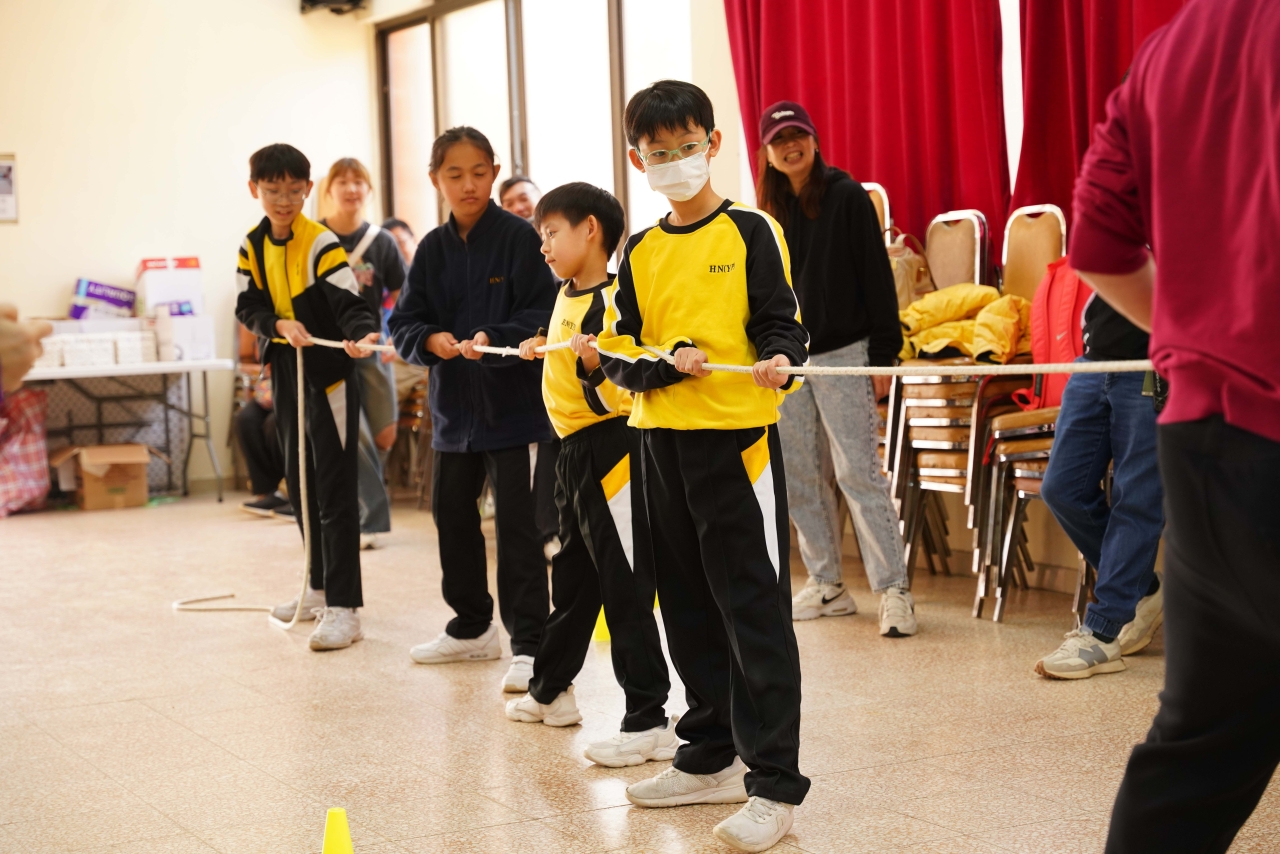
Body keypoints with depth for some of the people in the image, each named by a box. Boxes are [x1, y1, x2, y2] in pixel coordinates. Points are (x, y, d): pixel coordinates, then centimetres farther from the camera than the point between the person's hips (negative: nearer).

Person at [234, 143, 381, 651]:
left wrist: (363, 334, -44)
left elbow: (349, 301, -23)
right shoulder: (253, 247, 6)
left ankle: (344, 606, -8)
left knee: (334, 489, -9)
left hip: (328, 374, -7)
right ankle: (321, 587, 29)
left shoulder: (321, 244, -14)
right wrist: (280, 325, -17)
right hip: (285, 372, 7)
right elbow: (248, 306, 3)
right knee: (301, 482, 16)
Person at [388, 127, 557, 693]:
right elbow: (403, 323, 5)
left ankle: (529, 644, 1)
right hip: (452, 403, 6)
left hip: (513, 404, -6)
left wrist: (493, 339, -28)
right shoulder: (433, 249, 7)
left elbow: (542, 316, -13)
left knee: (517, 524, -5)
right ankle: (472, 628, 32)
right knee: (451, 515, 16)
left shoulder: (518, 237, -8)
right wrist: (429, 340, -16)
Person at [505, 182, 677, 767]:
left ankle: (648, 722, -3)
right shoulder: (566, 297, 12)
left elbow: (612, 395, -25)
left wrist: (594, 364, -39)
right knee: (572, 576, 22)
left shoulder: (613, 300, -18)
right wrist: (543, 350, 31)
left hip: (610, 449, -10)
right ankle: (550, 688, 38)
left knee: (624, 587, -7)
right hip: (574, 450, 10)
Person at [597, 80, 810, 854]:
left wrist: (779, 362, -27)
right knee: (688, 608, 14)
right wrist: (668, 362, -12)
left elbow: (783, 321, -5)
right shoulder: (639, 253, 12)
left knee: (756, 610, -5)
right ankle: (712, 759, 28)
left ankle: (773, 783, -1)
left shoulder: (751, 231, -2)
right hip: (663, 441, 6)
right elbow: (618, 353, 7)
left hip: (739, 438, -6)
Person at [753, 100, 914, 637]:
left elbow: (877, 276, -6)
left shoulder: (847, 196, -4)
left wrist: (883, 355, -11)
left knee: (857, 472, -8)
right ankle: (826, 586, 17)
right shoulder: (771, 210, 11)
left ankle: (894, 588, -4)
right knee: (798, 476, 7)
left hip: (841, 352, -6)